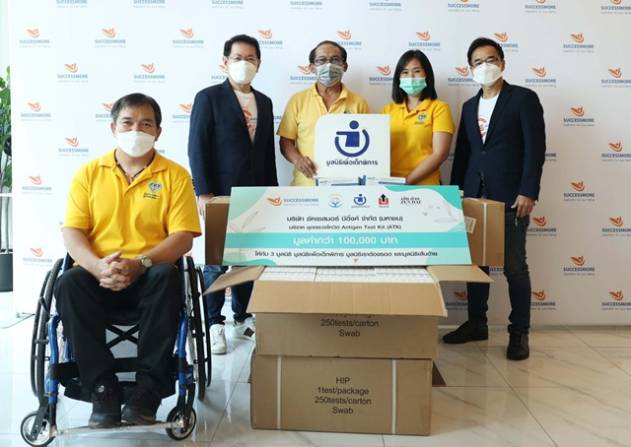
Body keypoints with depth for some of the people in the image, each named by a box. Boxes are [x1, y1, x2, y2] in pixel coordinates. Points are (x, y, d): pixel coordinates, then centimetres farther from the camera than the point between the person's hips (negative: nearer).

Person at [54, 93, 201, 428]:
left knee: (167, 277, -34)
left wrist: (140, 264, -20)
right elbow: (72, 232, 3)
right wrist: (97, 266, -19)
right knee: (68, 284, -30)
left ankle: (149, 390, -25)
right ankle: (103, 388, -20)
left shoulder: (175, 175, 4)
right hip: (99, 275, 2)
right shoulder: (89, 173, 10)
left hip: (150, 275, -1)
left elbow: (183, 236, -4)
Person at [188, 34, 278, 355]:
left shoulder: (264, 102, 14)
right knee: (216, 261, 0)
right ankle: (214, 325, 12)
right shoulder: (208, 97, -2)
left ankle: (243, 319, 23)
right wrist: (203, 193, -14)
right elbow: (197, 148, -8)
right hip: (220, 195, -5)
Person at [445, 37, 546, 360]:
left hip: (510, 197, -5)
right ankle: (476, 323, 22)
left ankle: (519, 332, 11)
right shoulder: (469, 106, 17)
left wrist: (528, 192, -15)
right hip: (474, 196, 6)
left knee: (514, 266, 0)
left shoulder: (524, 98, 0)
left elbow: (535, 148, -7)